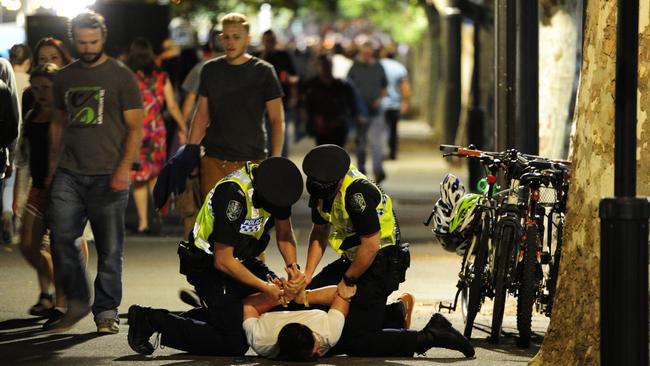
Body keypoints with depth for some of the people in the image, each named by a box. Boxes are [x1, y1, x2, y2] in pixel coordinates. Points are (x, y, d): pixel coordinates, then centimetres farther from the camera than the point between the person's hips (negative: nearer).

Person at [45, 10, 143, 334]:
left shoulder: (121, 76, 1)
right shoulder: (64, 78, 14)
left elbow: (135, 128, -1)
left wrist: (124, 168, -12)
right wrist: (52, 168, 15)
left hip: (107, 176, -4)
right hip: (69, 174, 4)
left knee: (109, 249, -1)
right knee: (60, 237, -4)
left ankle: (106, 311, 8)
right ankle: (77, 302, 12)